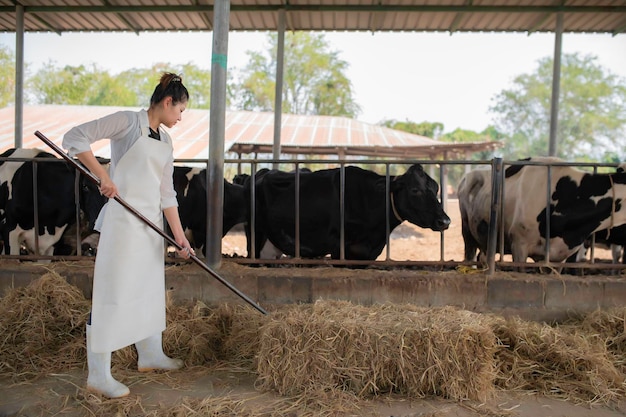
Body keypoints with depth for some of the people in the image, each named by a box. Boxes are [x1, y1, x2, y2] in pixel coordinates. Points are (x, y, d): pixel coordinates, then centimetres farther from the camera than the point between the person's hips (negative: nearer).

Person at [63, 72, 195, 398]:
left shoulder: (165, 141, 14)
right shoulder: (127, 122, -7)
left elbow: (166, 193, 12)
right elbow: (75, 137, -12)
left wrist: (179, 235, 7)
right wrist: (102, 174, -20)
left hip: (151, 222, 8)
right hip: (122, 220, -8)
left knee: (150, 287, 17)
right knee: (112, 292, -3)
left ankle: (150, 355, 34)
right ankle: (98, 375, 9)